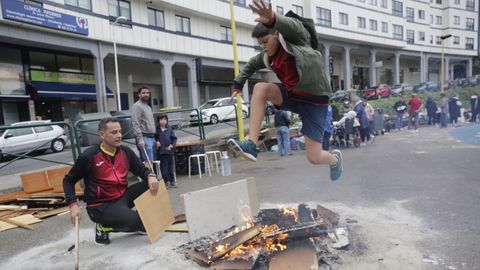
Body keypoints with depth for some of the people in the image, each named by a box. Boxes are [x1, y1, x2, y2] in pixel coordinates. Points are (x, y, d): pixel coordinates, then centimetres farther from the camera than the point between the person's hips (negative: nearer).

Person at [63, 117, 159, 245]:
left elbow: (142, 170, 5)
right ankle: (104, 227, 3)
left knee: (153, 184, -13)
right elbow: (68, 180, -3)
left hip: (123, 196, 6)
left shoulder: (126, 152, -2)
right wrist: (73, 205, -16)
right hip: (101, 206, -5)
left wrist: (150, 176, -19)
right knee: (136, 221, -26)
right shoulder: (89, 156, -15)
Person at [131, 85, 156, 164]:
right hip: (144, 138, -9)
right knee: (148, 162, -14)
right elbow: (136, 124, -16)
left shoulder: (148, 107, 21)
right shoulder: (136, 106, -7)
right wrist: (140, 139, -23)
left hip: (152, 137, 9)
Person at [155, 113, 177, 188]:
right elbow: (154, 138, 9)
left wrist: (172, 145, -7)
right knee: (164, 167, 2)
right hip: (161, 152, -2)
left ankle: (172, 181, 19)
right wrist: (156, 142, -10)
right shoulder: (157, 130, 0)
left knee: (171, 166, 9)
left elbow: (174, 138, 5)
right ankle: (166, 181, 11)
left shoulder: (170, 129, 4)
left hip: (170, 151, 2)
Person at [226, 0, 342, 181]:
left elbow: (292, 25, -39)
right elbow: (251, 65, 23)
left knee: (314, 157, -5)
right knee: (261, 88, -21)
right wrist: (238, 84, 14)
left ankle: (335, 159, 36)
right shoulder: (267, 56, 3)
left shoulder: (295, 38, -14)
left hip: (314, 100, -5)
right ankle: (251, 145, -23)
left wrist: (272, 19, -60)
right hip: (292, 95, 6)